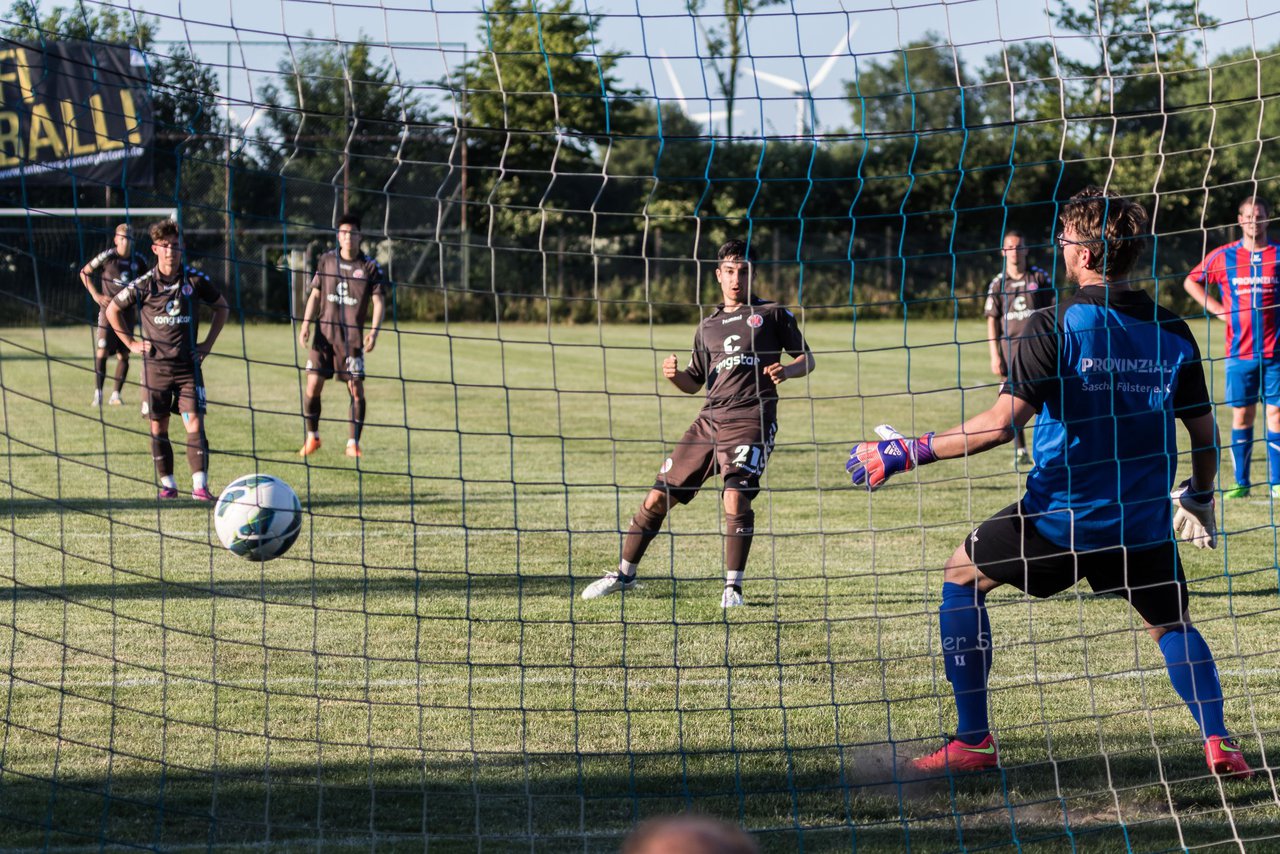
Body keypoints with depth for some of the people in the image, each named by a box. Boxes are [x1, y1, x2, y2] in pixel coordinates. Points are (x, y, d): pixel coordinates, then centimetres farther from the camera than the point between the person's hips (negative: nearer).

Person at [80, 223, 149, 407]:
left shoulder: (138, 260, 4)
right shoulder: (107, 257, -6)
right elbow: (84, 272, 4)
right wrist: (96, 295, -4)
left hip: (128, 313, 3)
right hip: (108, 310, -3)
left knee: (123, 355, 3)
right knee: (101, 353, -10)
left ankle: (116, 395, 10)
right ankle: (98, 394, -4)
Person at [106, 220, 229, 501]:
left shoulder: (195, 280, -2)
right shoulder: (144, 284, -4)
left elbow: (222, 307, 14)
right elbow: (112, 311, 9)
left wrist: (208, 342, 7)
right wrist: (131, 343, 4)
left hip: (188, 365, -1)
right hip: (155, 365, 1)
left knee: (195, 424, -11)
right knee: (158, 428, 4)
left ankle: (200, 486, -14)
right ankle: (167, 485, 14)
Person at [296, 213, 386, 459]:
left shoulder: (369, 266, -1)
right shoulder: (327, 260, 7)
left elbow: (378, 301, -3)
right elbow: (315, 294, 13)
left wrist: (374, 332, -16)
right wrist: (306, 323, 3)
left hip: (352, 336, -2)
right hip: (324, 334, 2)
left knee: (356, 390, -5)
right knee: (313, 386, -2)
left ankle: (353, 443, 5)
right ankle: (312, 437, 16)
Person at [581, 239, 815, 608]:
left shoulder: (772, 314, 8)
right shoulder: (708, 327, 21)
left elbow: (807, 359, 9)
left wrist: (787, 371, -14)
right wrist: (674, 374, 1)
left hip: (751, 420, -5)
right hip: (710, 418, 5)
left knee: (736, 498, -23)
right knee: (658, 497, 3)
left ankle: (733, 587, -12)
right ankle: (624, 574, 18)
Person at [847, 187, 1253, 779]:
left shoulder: (1054, 326, -12)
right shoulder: (1173, 332, 1)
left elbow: (1000, 425, -18)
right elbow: (1204, 433, 7)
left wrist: (906, 454, -12)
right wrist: (1200, 497, 27)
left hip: (1059, 517, -4)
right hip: (1144, 524, 4)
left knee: (961, 578, 17)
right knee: (1172, 623, 27)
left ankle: (974, 743, 14)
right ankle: (1218, 743, 6)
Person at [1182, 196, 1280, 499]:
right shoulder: (1224, 256, 4)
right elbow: (1192, 282, 15)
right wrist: (1218, 309, 4)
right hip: (1240, 351, 1)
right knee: (1241, 415, 3)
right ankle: (1241, 482, 9)